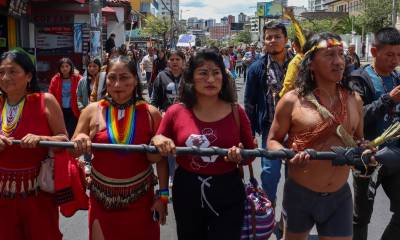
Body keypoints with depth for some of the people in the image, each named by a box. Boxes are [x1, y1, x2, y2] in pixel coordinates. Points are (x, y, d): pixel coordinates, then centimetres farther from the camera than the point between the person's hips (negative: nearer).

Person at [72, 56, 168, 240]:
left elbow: (161, 159, 1)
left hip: (140, 198, 0)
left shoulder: (150, 113, -5)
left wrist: (162, 195, -2)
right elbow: (72, 151, 4)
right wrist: (79, 142, -18)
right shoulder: (92, 111, -3)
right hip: (102, 198, 1)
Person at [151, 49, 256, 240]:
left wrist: (241, 156, -16)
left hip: (227, 196, -1)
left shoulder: (236, 112, -5)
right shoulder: (176, 112, -5)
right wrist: (156, 141, -16)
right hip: (187, 194, 1)